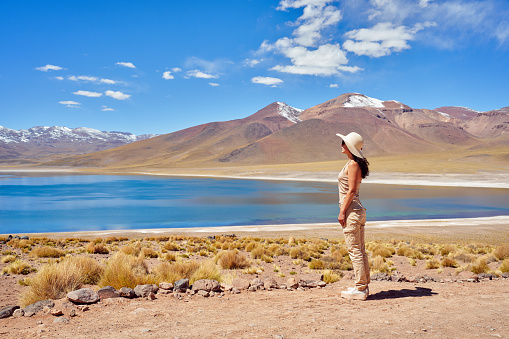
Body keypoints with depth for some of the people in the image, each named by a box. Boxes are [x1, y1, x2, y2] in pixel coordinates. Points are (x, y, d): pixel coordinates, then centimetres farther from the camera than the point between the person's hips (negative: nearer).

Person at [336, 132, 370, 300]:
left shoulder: (353, 164, -14)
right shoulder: (355, 163, 15)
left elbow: (351, 190, -18)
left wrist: (342, 211, -16)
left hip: (351, 211, -10)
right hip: (358, 210, 10)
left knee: (354, 250, -4)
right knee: (360, 250, 13)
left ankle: (360, 289, 2)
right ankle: (363, 285, 21)